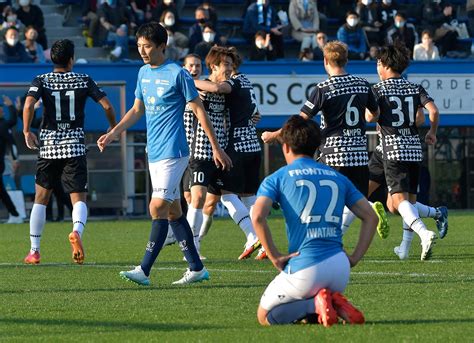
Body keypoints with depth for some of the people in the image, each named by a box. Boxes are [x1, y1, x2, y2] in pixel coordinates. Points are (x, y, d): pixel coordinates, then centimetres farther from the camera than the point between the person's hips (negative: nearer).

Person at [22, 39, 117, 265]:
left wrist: (27, 131, -5)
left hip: (48, 146, 1)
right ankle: (77, 231, -33)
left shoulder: (41, 81, 1)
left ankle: (34, 251, 12)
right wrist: (113, 128, 13)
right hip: (75, 147, -1)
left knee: (41, 199, 13)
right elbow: (107, 106, -3)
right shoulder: (84, 81, 2)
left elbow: (29, 105, -16)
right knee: (79, 199, -1)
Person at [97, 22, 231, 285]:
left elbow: (199, 110, -6)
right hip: (154, 153, 8)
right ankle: (197, 269, 16)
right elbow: (137, 110, 22)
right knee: (173, 211, 10)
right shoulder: (144, 73, 12)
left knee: (158, 208, -13)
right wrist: (113, 134, 11)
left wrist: (216, 147, -4)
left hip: (173, 153, -8)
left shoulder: (178, 74, -10)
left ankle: (144, 271, -14)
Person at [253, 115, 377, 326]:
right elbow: (370, 216, 14)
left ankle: (315, 304, -10)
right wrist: (355, 257, 11)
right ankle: (335, 305, -3)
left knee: (265, 316, 16)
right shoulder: (338, 177, 17)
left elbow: (257, 217, -13)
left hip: (304, 269, -5)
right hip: (340, 268, 5)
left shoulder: (277, 178, 4)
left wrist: (274, 257, -5)